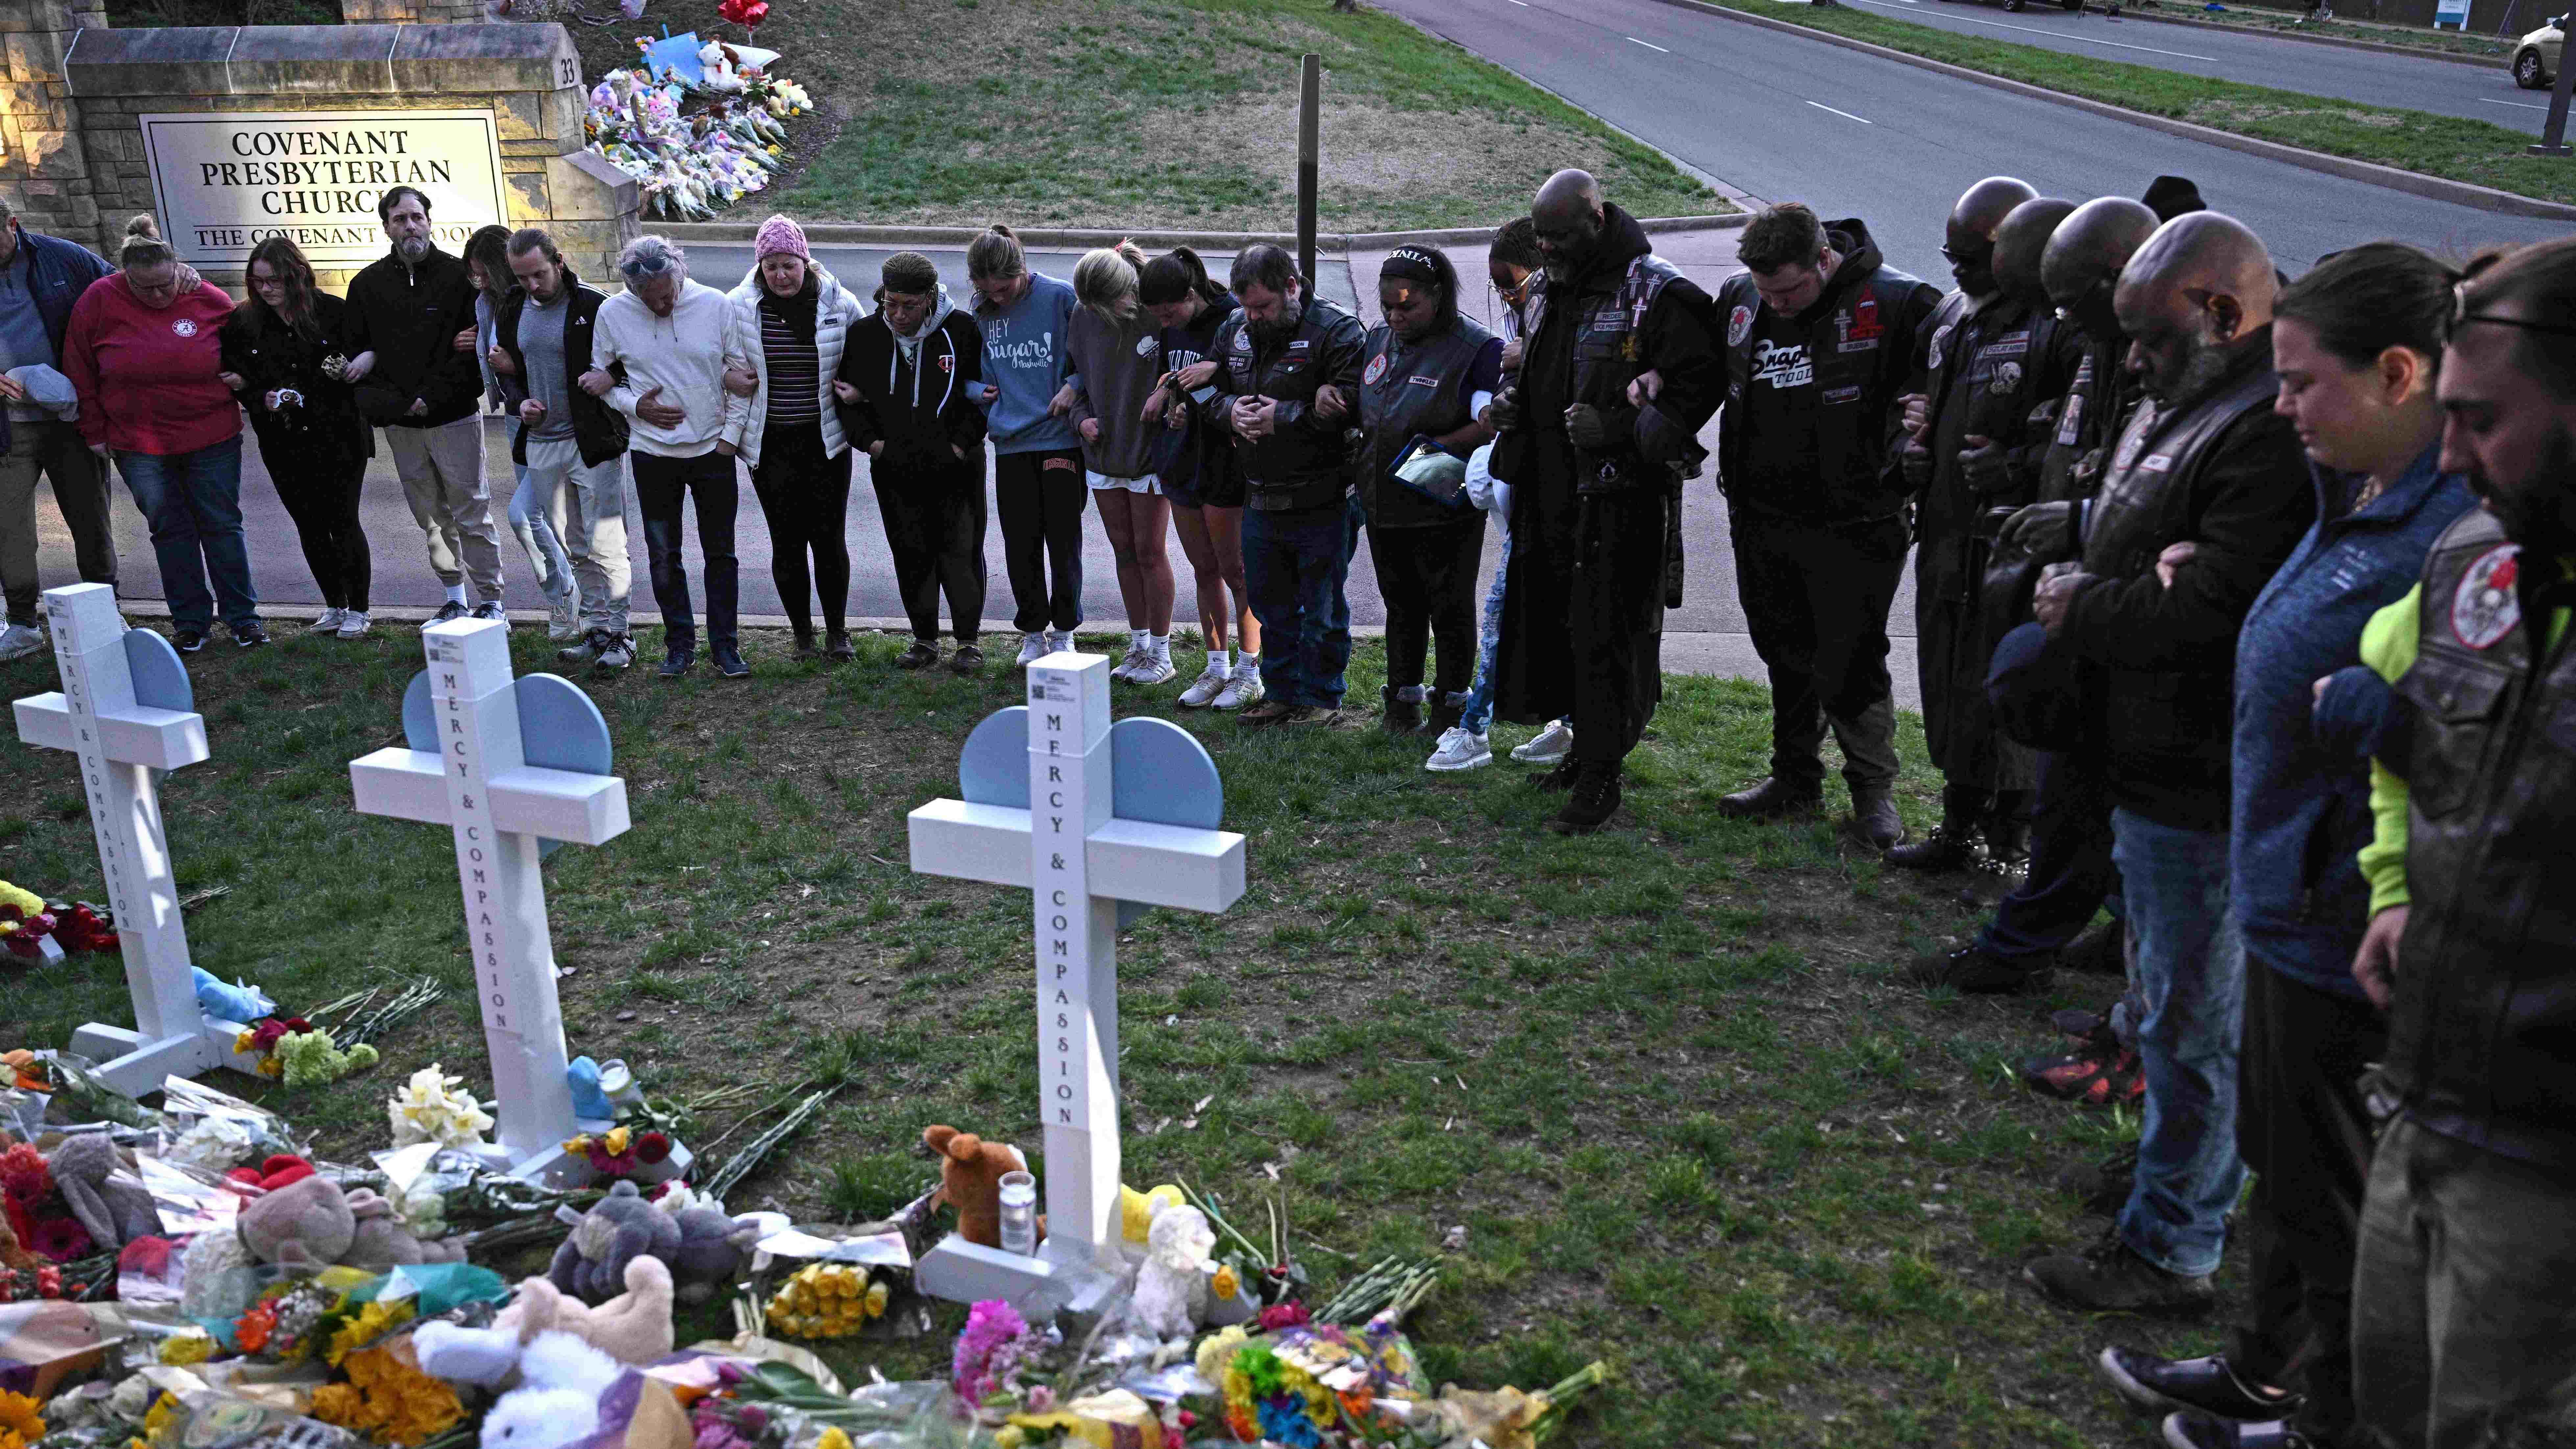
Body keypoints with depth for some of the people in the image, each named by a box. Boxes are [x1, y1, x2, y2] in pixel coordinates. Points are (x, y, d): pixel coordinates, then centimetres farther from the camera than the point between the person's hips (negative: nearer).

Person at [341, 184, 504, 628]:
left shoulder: (457, 276, -3)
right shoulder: (368, 284, 8)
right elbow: (353, 348, 8)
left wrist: (433, 397, -13)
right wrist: (390, 402, -7)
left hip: (454, 418, -4)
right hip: (400, 425, 4)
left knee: (471, 513, -2)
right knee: (431, 516, 11)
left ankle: (491, 600, 6)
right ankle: (454, 599, 21)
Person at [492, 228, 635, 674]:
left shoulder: (594, 306, -8)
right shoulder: (512, 311, 9)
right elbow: (506, 370, 20)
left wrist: (601, 380, -23)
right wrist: (519, 402, 0)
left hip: (593, 442, -6)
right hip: (541, 443, 6)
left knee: (604, 545, -6)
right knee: (574, 548, 12)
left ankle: (617, 634, 3)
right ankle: (597, 630, 21)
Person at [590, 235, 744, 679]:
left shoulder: (716, 305, -7)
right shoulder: (613, 313, -4)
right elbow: (599, 376, 7)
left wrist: (731, 435, -4)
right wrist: (635, 405, -11)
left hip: (714, 448, -1)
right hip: (653, 454, 1)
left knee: (720, 553, 5)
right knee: (664, 556, 7)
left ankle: (725, 645, 15)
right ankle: (680, 644, 20)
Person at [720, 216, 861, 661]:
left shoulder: (839, 302, -2)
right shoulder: (739, 306, -2)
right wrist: (726, 378, -7)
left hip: (826, 441, 0)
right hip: (770, 445, 1)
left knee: (830, 539, 0)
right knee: (787, 542, 4)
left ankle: (837, 632, 16)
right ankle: (803, 635, 18)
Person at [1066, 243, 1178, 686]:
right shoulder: (1084, 318, -1)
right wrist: (1082, 417, -3)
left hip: (1150, 452, -5)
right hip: (1103, 452, 5)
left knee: (1150, 553, 1)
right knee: (1124, 551, 12)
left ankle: (1161, 653, 14)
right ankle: (1139, 646, 24)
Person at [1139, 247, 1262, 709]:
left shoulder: (1233, 323, -16)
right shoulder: (1172, 330, 8)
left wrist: (1216, 370, -31)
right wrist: (1168, 399, 0)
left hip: (1225, 460, -7)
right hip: (1182, 459, 7)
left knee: (1235, 571, 0)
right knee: (1205, 571, 13)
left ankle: (1249, 671, 12)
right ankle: (1217, 667, 23)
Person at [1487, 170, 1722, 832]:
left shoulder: (1657, 292, -9)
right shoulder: (1551, 292, 17)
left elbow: (1700, 381, -12)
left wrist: (1620, 427, -22)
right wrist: (1512, 402, 10)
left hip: (1620, 495, -8)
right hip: (1550, 492, 8)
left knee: (1606, 633, -7)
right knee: (1555, 622, 14)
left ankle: (1600, 778, -1)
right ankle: (1588, 746, 29)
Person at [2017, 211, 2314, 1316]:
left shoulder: (2272, 430, -24)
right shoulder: (2183, 407, 12)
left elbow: (2211, 602, -29)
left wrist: (2078, 614, -12)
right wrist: (2082, 533, -5)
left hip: (2202, 792, -11)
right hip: (2152, 770, 11)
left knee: (2193, 1018, 2)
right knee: (2166, 988, 25)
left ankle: (2169, 1253, 15)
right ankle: (2166, 1168, 45)